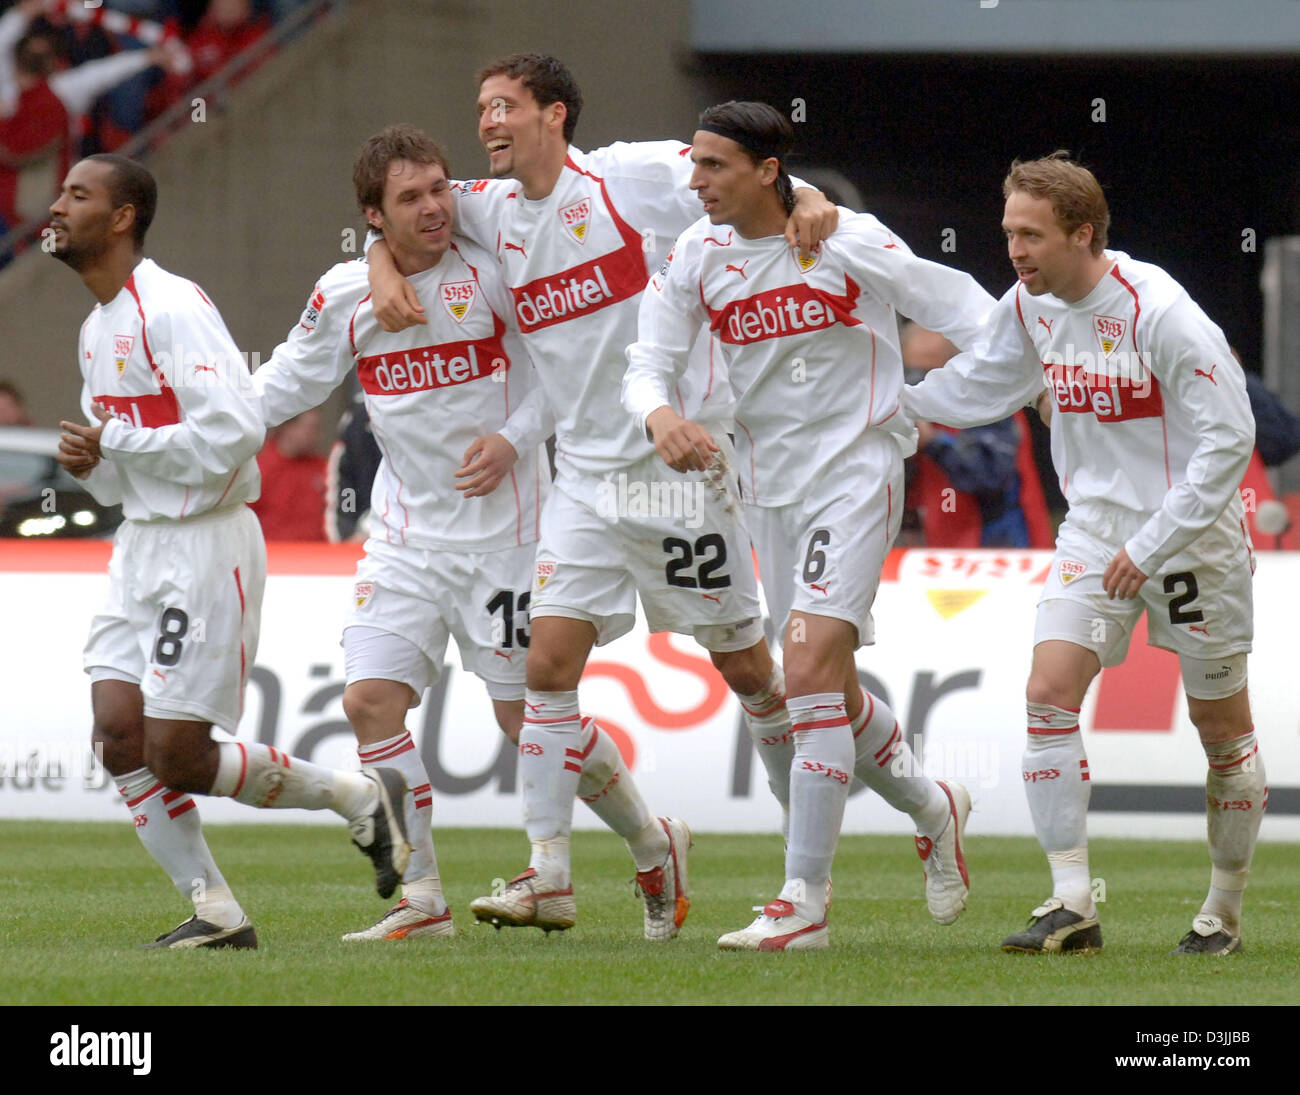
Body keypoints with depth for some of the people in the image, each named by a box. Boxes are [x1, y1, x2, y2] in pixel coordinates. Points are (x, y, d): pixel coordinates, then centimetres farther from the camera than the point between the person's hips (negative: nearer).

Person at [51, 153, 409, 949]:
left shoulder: (173, 308, -15)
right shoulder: (97, 329, 15)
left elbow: (234, 431, -25)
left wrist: (115, 442, -16)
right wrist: (90, 464, 1)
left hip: (207, 545, -9)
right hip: (143, 545, 9)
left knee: (177, 755, -9)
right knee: (120, 737, -3)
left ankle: (360, 797, 10)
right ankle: (215, 912, 4)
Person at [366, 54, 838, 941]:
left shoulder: (634, 177, -9)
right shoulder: (491, 211, 7)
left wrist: (806, 201, -24)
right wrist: (383, 269, 2)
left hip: (680, 462, -5)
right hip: (583, 474, 5)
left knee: (747, 668, 3)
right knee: (550, 661, -7)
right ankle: (549, 875, -5)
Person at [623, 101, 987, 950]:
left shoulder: (848, 243, -14)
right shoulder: (697, 257, -1)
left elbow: (964, 309, -5)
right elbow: (648, 362, -2)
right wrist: (659, 415, -24)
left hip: (857, 473, -6)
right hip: (770, 487, 6)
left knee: (811, 667, -18)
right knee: (829, 690, 13)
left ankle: (805, 903, -16)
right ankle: (934, 810, 42)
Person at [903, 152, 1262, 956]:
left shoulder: (1158, 311, -21)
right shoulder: (1029, 308, -1)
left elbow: (1228, 437, -20)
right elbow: (979, 386, 20)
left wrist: (1152, 544, -21)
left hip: (1192, 534, -5)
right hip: (1096, 527, 5)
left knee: (1222, 728, 5)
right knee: (1049, 696, -12)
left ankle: (1225, 912, 22)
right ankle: (1072, 907, -9)